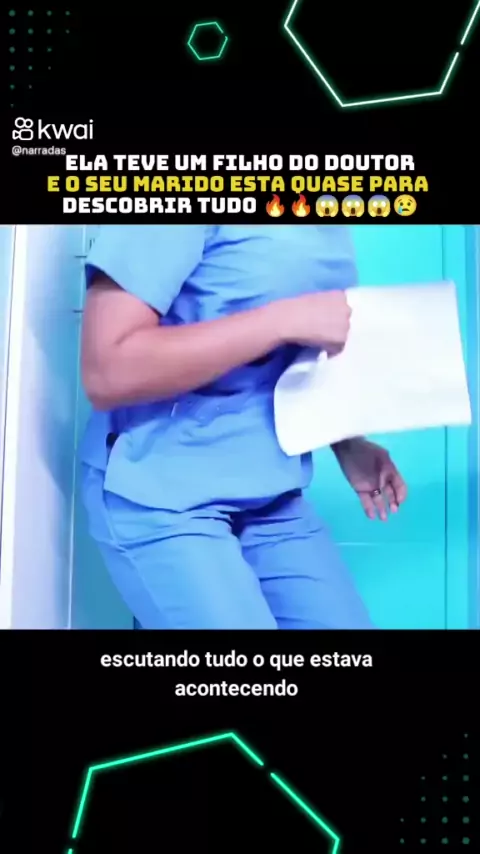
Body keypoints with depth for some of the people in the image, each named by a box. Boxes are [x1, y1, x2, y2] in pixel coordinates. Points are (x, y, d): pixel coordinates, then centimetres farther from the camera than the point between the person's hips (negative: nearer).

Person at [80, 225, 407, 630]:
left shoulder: (333, 232, 8)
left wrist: (347, 443, 4)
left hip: (273, 499, 7)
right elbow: (107, 373, -23)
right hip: (162, 495, -7)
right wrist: (284, 320, -24)